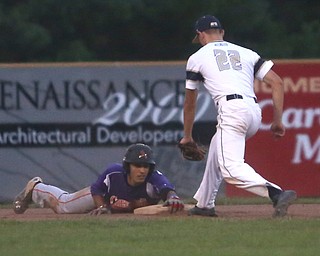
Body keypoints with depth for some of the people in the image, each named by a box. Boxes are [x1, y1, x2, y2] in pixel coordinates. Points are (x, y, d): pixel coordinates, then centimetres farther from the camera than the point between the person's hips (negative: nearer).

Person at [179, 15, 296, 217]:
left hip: (231, 110, -7)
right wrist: (278, 121, 14)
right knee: (216, 149, 30)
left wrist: (187, 136, 36)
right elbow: (277, 82, 13)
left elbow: (190, 103, 24)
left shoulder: (197, 58, 17)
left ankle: (277, 194, -39)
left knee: (231, 169, -17)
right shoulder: (246, 53, 24)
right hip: (255, 111, 7)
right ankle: (205, 204, 37)